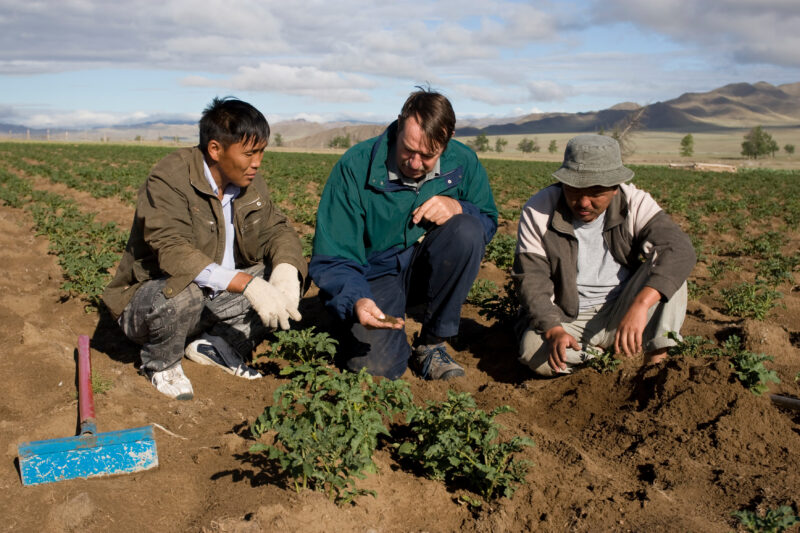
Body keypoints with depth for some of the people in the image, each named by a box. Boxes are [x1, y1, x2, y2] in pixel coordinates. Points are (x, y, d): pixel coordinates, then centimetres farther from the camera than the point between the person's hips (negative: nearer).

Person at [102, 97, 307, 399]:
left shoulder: (250, 183, 0)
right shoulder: (169, 179, -22)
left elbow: (275, 229, 4)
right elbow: (172, 252, -34)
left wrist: (286, 267, -21)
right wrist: (246, 284, -43)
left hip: (215, 298, 6)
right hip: (145, 302, -6)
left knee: (287, 277, -8)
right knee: (186, 290, -39)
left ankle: (217, 345, 2)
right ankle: (161, 363, -7)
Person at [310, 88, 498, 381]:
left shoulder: (463, 163, -8)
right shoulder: (354, 167, -18)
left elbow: (488, 222, 5)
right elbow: (330, 259, -18)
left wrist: (458, 208, -19)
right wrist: (356, 300, -38)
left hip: (426, 270, 4)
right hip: (373, 275, -3)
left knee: (467, 231, -27)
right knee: (375, 366, -27)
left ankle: (431, 344, -11)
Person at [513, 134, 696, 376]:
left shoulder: (633, 203, -10)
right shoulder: (538, 211, -11)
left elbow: (680, 249, -25)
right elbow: (531, 281, -14)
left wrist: (640, 305, -41)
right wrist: (553, 330, -33)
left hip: (621, 311, 1)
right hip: (566, 318, 0)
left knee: (667, 266, -22)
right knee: (535, 353, -32)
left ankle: (657, 360, -19)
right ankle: (597, 352, -4)